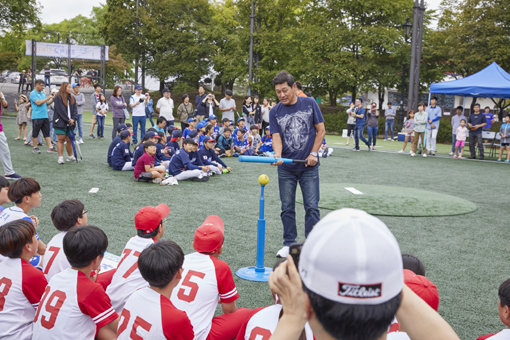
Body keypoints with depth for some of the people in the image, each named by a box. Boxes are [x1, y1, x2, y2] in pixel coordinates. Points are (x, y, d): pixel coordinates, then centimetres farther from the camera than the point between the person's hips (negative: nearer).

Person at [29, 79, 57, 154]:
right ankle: (35, 148, 11)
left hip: (45, 116, 7)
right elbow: (38, 102, -18)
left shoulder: (43, 93, 15)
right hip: (36, 117, -7)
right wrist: (48, 98, -14)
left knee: (47, 133, 4)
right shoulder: (32, 94, -7)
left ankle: (50, 147, 3)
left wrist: (52, 99, 6)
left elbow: (46, 103, 22)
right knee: (35, 133, 2)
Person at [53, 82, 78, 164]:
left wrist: (73, 119, -7)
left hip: (70, 123, 5)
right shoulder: (58, 97, -6)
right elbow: (60, 110, -12)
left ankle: (70, 156, 19)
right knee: (61, 139, -4)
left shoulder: (72, 98, 14)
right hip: (60, 123, -5)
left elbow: (75, 110, 9)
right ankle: (60, 157, -2)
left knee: (69, 140, 8)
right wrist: (68, 120, -13)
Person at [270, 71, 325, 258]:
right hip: (286, 168, 2)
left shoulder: (310, 104, -1)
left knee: (312, 207, -2)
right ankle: (289, 244, 20)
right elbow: (276, 137, -6)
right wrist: (277, 154, -26)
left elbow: (321, 130, 3)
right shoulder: (274, 112, 1)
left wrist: (314, 153, -6)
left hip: (309, 166, -1)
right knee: (287, 208, 7)